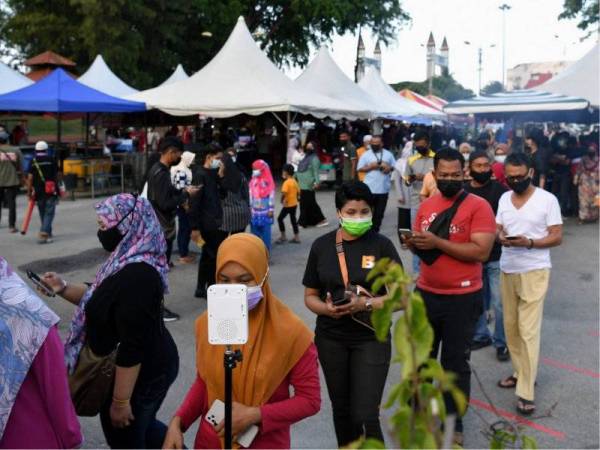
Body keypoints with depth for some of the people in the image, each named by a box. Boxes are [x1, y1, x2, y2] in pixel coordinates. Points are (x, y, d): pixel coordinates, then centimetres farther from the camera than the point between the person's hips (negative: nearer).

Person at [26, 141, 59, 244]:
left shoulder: (33, 162, 0)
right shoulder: (52, 160, -1)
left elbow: (30, 177, -5)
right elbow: (57, 175, 5)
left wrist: (29, 191, 2)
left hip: (38, 192, 2)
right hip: (50, 191, -2)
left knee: (42, 213, 16)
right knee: (49, 213, -2)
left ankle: (48, 233, 27)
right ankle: (44, 233, -18)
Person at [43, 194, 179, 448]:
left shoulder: (135, 275, -29)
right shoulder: (133, 262, 2)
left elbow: (132, 347, -29)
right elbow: (105, 301, 18)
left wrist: (120, 401, -23)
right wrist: (64, 289, 4)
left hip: (139, 374, -9)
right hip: (154, 365, 9)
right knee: (143, 428, 29)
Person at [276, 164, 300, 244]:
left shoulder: (286, 182, -18)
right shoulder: (294, 181, 7)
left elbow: (284, 193, -29)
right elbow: (298, 192, 13)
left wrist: (282, 200, -16)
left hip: (288, 205, -8)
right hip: (294, 204, 8)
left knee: (280, 219, 3)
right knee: (293, 220, 14)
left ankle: (283, 236, 5)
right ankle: (297, 237, 17)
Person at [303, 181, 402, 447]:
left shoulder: (381, 245, -7)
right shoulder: (321, 246, 0)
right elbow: (310, 296, 6)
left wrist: (365, 304, -24)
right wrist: (326, 308, -17)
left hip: (371, 339, -3)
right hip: (331, 339, 3)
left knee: (365, 416, -8)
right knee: (341, 409, 18)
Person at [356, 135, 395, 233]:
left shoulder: (388, 154, 8)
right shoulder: (366, 154, 1)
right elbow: (360, 168, 0)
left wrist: (390, 168, -9)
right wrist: (371, 167, -14)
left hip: (384, 188, 3)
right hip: (370, 188, -2)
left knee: (379, 212, 9)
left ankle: (375, 231, 20)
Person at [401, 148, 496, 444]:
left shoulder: (478, 206, -12)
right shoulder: (426, 206, 6)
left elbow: (481, 252, -21)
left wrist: (437, 242, -24)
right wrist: (413, 243, -9)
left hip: (462, 299, -5)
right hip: (426, 294, 5)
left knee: (456, 363, 8)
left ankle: (453, 423, 23)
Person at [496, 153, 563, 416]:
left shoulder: (547, 199, -8)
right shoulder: (504, 199, 8)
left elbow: (557, 237, -8)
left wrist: (529, 242, -25)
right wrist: (500, 236, -12)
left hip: (534, 271, -6)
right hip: (507, 270, 6)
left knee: (528, 330, -8)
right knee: (510, 326, 11)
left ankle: (526, 392, -5)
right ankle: (520, 372, 28)